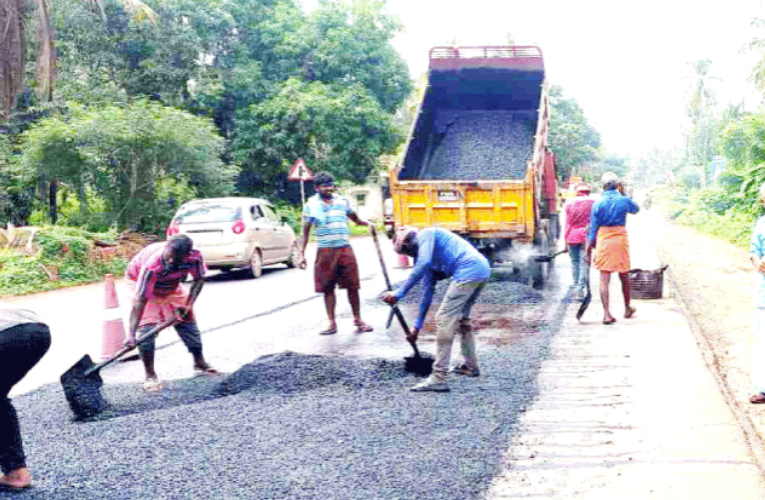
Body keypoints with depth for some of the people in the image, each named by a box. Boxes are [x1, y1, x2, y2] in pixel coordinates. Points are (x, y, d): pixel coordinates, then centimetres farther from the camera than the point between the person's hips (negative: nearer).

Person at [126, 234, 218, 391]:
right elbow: (140, 300, -44)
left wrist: (188, 304, -23)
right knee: (146, 325, -18)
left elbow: (199, 280, -11)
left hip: (171, 286, 5)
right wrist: (131, 334, -48)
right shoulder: (152, 265, -44)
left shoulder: (194, 257, -32)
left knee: (187, 319, 6)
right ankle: (150, 376, -10)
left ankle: (200, 364, 23)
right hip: (139, 280, -5)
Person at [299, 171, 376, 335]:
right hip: (325, 252, -1)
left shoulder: (343, 201, 8)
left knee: (353, 286, 1)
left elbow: (355, 219, 19)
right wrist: (302, 254, -1)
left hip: (345, 250, 1)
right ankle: (332, 323, 12)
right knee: (328, 288, 3)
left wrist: (368, 223, -2)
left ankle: (358, 320, 12)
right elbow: (305, 232, 4)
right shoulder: (311, 205, 2)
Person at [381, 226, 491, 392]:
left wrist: (400, 292, -15)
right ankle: (470, 365, 39)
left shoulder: (425, 235, 3)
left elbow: (424, 263, -15)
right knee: (461, 318, 26)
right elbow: (427, 292, 31)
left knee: (444, 320, -8)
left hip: (468, 271, -10)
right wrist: (418, 325, 35)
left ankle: (438, 378, -8)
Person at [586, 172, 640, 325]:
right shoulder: (624, 200, -1)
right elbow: (635, 209, 23)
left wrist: (589, 248, 5)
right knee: (624, 276, 18)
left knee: (604, 278, -2)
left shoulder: (598, 204, -3)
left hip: (603, 239, -1)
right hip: (620, 238, 1)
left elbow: (593, 227, -1)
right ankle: (627, 308, 33)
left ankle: (606, 313, -12)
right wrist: (623, 194, 23)